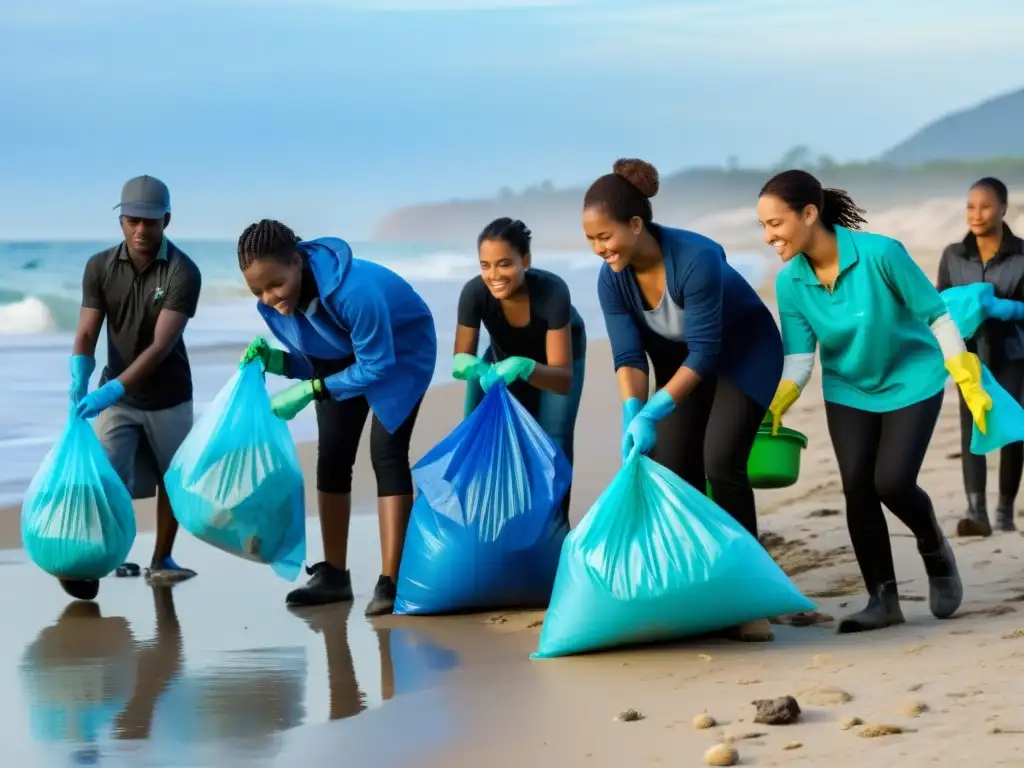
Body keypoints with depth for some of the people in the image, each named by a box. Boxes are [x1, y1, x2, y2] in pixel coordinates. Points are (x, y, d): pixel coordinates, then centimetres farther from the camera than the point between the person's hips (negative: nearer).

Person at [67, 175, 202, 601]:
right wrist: (79, 385, -31)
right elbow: (86, 335, -12)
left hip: (167, 396, -1)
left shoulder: (183, 273, -19)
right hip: (116, 394, 1)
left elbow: (162, 345, -26)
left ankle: (161, 560, 27)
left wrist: (115, 388, -36)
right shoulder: (100, 267, -8)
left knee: (173, 479, 10)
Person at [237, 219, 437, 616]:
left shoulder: (354, 289, -43)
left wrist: (310, 391, -38)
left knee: (386, 452, -18)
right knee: (333, 455, 3)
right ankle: (333, 575, 13)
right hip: (342, 356, 6)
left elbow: (377, 366, -33)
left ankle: (389, 581, -19)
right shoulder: (273, 305, -21)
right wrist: (273, 361, -31)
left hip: (401, 351, -6)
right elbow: (308, 361, -9)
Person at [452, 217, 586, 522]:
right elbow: (461, 358, -25)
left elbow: (564, 379, -41)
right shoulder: (474, 293, -35)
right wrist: (467, 364, -49)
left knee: (553, 442, -16)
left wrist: (524, 367, -60)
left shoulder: (552, 291, -41)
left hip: (556, 353, -2)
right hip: (504, 353, 3)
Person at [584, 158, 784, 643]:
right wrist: (633, 415, -35)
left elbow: (705, 351, -33)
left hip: (744, 352, -6)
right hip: (683, 360, 6)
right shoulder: (612, 279, -18)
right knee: (675, 469, -3)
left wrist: (655, 411, -39)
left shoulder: (696, 258, -35)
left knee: (721, 461, -20)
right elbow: (628, 356, -18)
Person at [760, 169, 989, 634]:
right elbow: (798, 357, -9)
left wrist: (969, 384, -16)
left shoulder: (880, 253, -27)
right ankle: (883, 599, 7)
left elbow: (937, 316, -18)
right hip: (848, 391, 4)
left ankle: (935, 552, 18)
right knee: (857, 490, -5)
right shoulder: (790, 281, -14)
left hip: (911, 382, -4)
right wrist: (774, 407, -26)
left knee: (892, 482, -14)